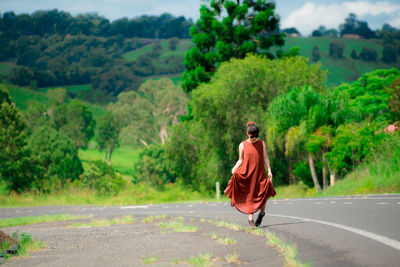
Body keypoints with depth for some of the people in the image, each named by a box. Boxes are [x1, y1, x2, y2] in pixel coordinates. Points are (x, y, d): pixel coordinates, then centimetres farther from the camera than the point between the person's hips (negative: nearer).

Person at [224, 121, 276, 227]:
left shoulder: (262, 144, 8)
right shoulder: (243, 145, 5)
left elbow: (265, 158, 9)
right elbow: (241, 160, 9)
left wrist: (269, 170, -1)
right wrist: (235, 168, -9)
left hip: (259, 174, 1)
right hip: (247, 174, -1)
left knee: (264, 194, -11)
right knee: (249, 196, -2)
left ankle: (262, 213, 17)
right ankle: (250, 219, 4)